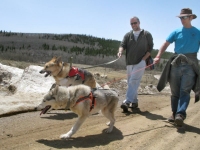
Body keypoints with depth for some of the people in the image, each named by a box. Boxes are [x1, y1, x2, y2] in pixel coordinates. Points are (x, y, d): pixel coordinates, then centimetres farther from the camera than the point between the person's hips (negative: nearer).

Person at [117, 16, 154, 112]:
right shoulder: (128, 35, 14)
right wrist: (120, 51, -22)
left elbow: (150, 47, 5)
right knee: (131, 82, 9)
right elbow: (123, 44, 1)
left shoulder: (146, 34, 5)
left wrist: (144, 58, -8)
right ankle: (134, 102, 20)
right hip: (129, 62, 5)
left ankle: (127, 102, -24)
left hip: (140, 62, -5)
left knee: (133, 82, -16)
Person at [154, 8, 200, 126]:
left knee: (185, 91, -12)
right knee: (175, 92, 6)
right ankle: (175, 114, 14)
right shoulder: (176, 32, 9)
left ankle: (180, 115, -20)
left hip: (190, 65, -3)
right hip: (176, 64, 3)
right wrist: (158, 56, -11)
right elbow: (166, 44, 3)